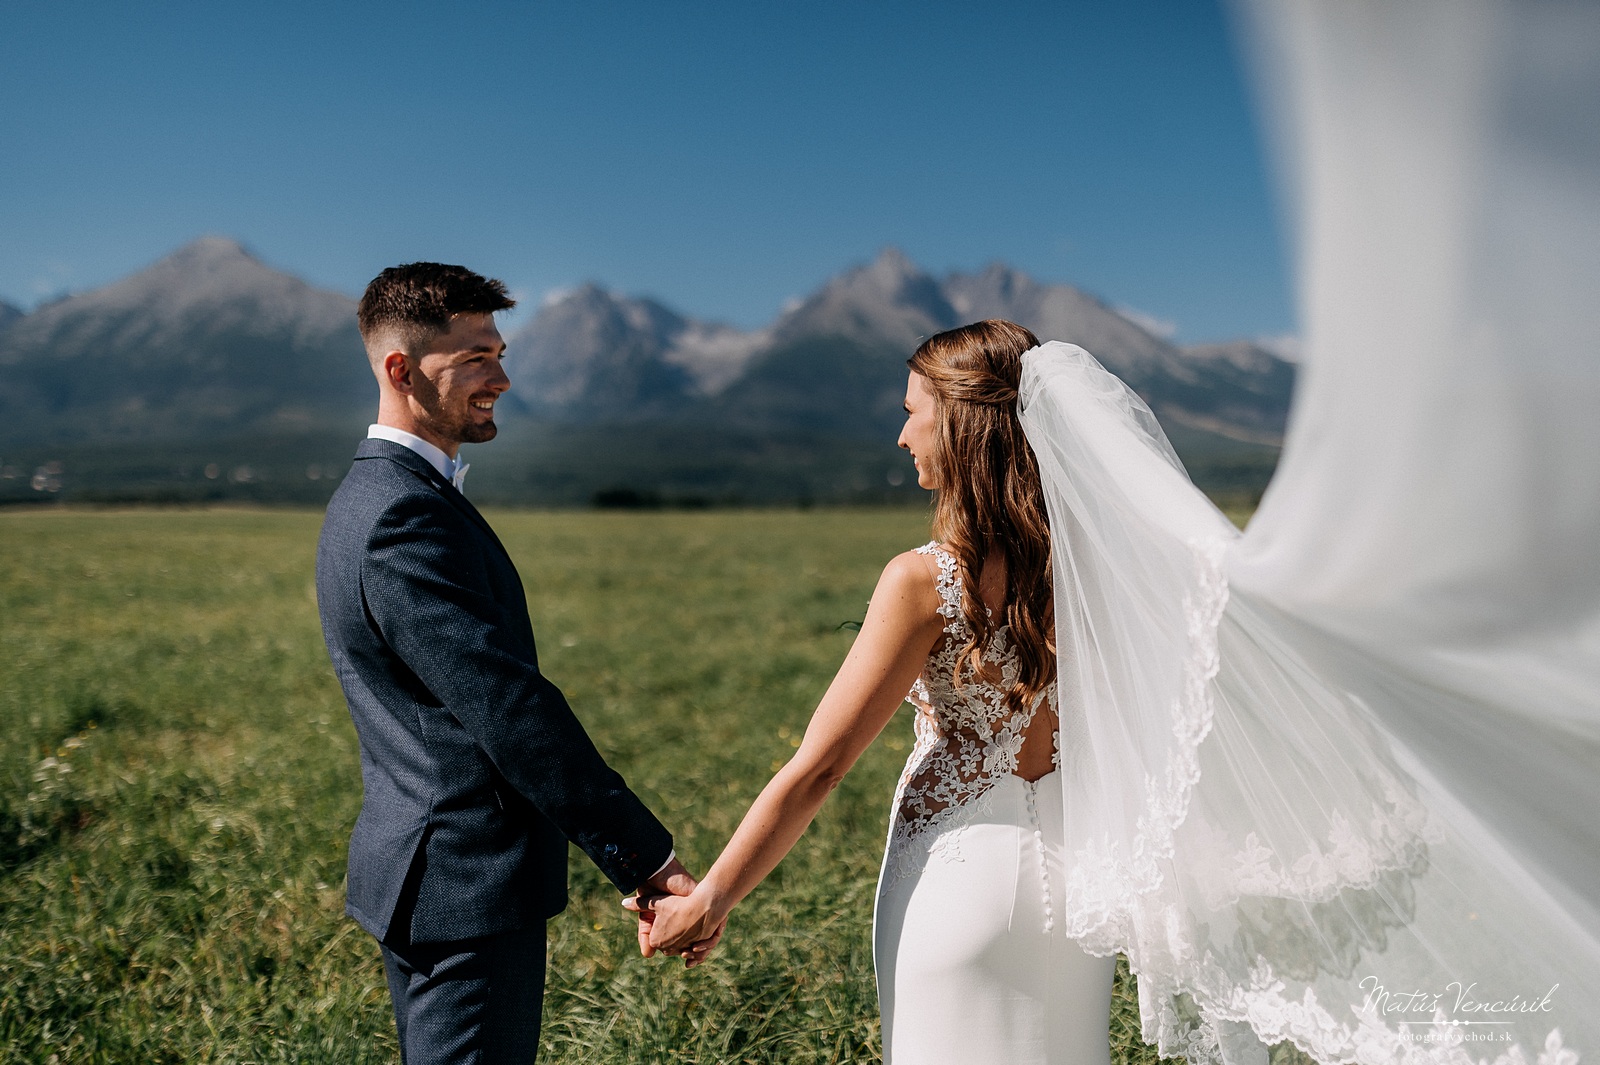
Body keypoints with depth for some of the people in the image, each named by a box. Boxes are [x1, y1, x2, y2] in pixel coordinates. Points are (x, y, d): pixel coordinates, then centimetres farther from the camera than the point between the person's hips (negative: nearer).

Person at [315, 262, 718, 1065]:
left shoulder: (378, 495, 12)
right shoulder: (406, 515, -21)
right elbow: (507, 707, -27)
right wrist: (649, 859, -24)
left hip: (426, 873, 11)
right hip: (466, 885, -11)